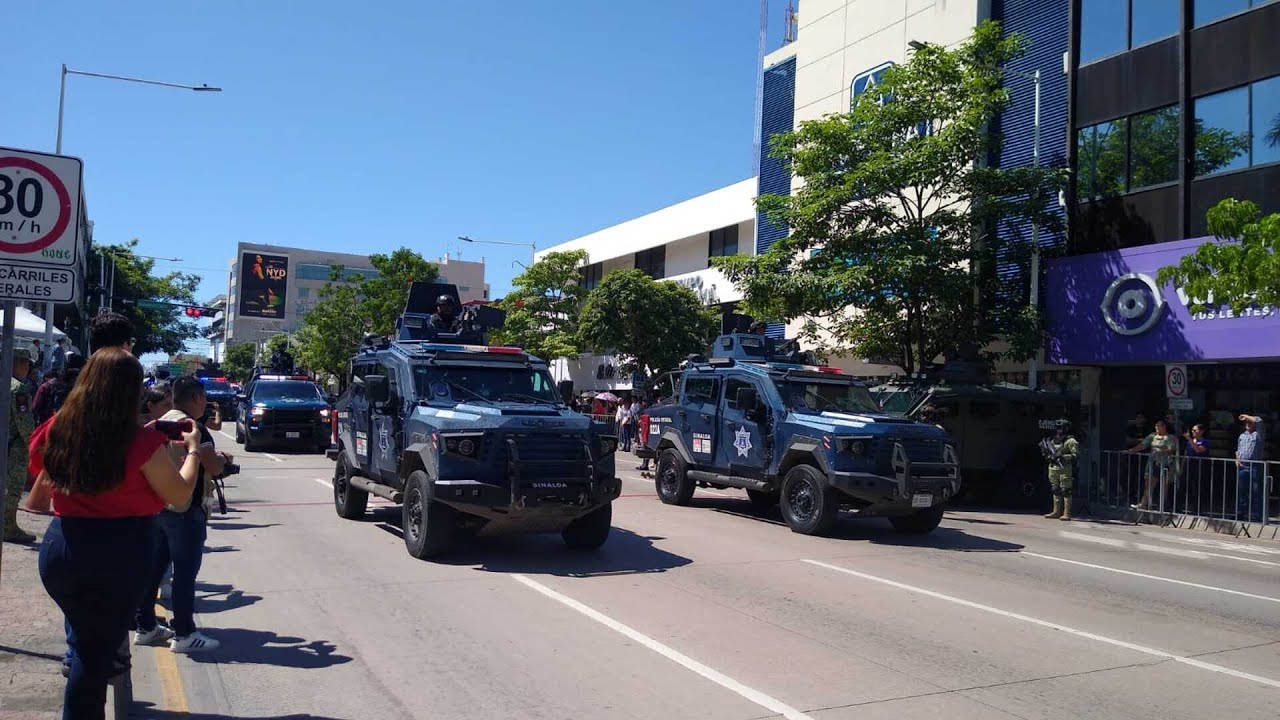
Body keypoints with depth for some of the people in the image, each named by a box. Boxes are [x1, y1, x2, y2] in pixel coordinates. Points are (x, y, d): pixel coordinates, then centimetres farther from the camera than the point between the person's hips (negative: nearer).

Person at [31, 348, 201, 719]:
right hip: (120, 554, -4)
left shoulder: (58, 429, -2)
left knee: (83, 640, 26)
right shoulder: (141, 442, -16)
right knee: (99, 651, 11)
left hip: (60, 547, 4)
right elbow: (181, 497, -6)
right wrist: (193, 448, 8)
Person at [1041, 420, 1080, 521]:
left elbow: (1076, 454, -14)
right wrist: (1045, 450, 5)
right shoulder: (1052, 441, 16)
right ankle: (1056, 512, 17)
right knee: (1056, 491, 11)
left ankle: (1067, 513, -5)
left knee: (1066, 492, -6)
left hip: (1065, 470, -7)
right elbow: (1048, 453, 26)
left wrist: (1063, 457, -21)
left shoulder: (1070, 441, -6)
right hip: (1053, 469, 7)